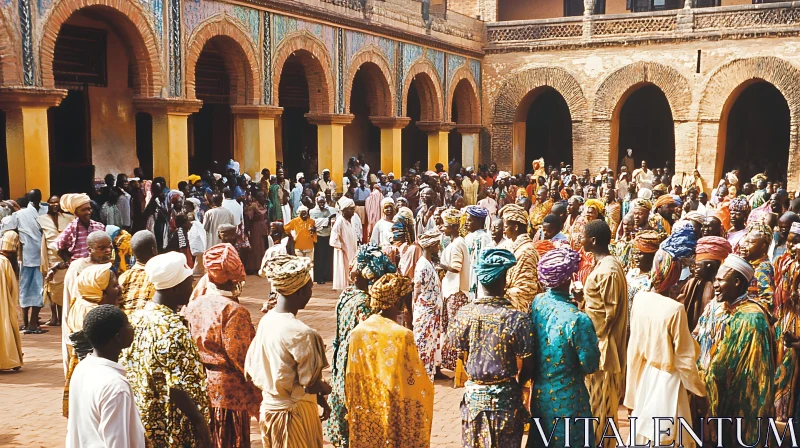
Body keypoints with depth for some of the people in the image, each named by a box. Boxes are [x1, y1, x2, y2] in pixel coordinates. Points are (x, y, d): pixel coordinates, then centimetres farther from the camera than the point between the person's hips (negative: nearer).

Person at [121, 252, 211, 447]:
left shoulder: (138, 317, 0)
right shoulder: (173, 330, -26)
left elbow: (126, 366, 9)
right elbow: (178, 388, -26)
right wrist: (199, 421, -16)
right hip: (173, 429, -8)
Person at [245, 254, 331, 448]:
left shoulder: (266, 321, -1)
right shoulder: (301, 333, -24)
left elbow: (253, 370, 7)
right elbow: (311, 384, -21)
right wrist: (326, 389, 4)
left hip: (268, 407, 8)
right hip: (294, 412, -7)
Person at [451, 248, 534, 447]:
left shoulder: (463, 315, -9)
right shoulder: (517, 318, -19)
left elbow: (464, 359, 4)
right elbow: (526, 369, -10)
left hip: (473, 395, 3)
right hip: (505, 398, -3)